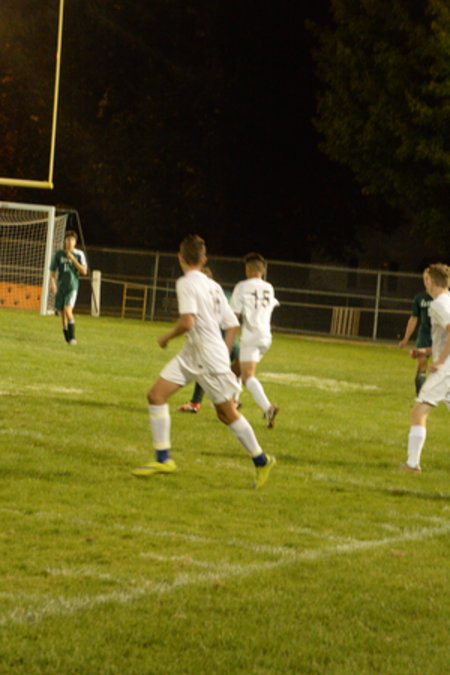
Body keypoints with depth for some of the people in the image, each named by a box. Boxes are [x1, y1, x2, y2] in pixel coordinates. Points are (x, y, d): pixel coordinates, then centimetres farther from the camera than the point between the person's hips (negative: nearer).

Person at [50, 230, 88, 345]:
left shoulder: (79, 254, 0)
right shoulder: (59, 254, 6)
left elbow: (84, 271, -6)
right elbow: (53, 271, 10)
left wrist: (73, 259, -13)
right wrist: (52, 283, -6)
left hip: (72, 287, -3)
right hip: (60, 287, 3)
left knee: (68, 310, -22)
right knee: (62, 314, 5)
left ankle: (72, 338, -21)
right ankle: (67, 339, 16)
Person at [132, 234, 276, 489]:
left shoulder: (187, 283, -14)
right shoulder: (213, 286, 11)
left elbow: (187, 322, -26)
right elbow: (233, 325, 12)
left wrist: (167, 337, -9)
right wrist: (224, 353, 18)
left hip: (210, 358, -9)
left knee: (227, 413, 3)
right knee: (156, 395, 3)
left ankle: (262, 460, 15)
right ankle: (163, 459, 2)